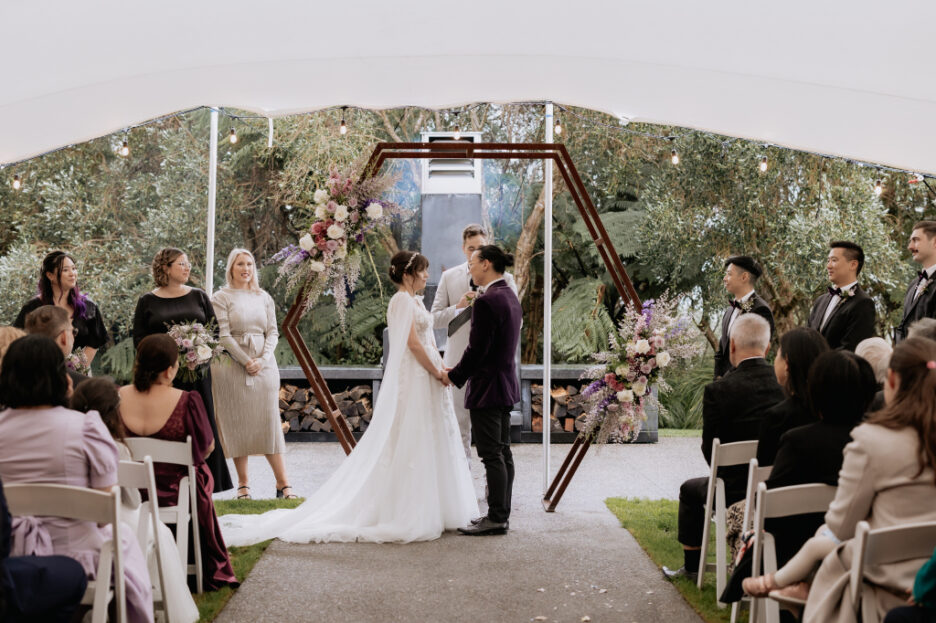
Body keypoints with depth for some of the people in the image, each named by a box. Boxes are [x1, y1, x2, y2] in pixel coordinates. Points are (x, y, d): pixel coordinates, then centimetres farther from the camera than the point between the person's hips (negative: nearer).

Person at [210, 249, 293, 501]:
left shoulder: (264, 298, 13)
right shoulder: (221, 297, 1)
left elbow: (273, 332, 9)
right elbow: (223, 335, -6)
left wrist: (262, 360, -7)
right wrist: (245, 361, -13)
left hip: (264, 365, 3)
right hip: (232, 365, -3)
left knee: (269, 422, 0)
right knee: (237, 424, 0)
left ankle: (283, 484, 1)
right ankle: (243, 484, 7)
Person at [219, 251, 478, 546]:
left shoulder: (415, 301, 16)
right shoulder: (402, 300, -14)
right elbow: (413, 344, -19)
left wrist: (439, 369, 6)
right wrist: (437, 372, -13)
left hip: (425, 380, 10)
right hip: (413, 380, -10)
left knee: (426, 443, 12)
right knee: (410, 442, -5)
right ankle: (408, 513, 0)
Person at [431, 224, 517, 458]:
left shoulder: (504, 278, 2)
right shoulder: (449, 277, 7)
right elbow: (436, 318, 5)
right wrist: (459, 306, -13)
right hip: (459, 358, 1)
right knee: (460, 418, 7)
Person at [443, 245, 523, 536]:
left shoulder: (486, 301, -19)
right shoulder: (511, 297, 11)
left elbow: (476, 349, -20)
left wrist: (454, 376, -6)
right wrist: (459, 371, 15)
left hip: (487, 387, -10)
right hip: (506, 383, 10)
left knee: (491, 455, -4)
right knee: (503, 452, 13)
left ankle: (496, 518, 1)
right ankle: (501, 514, 19)